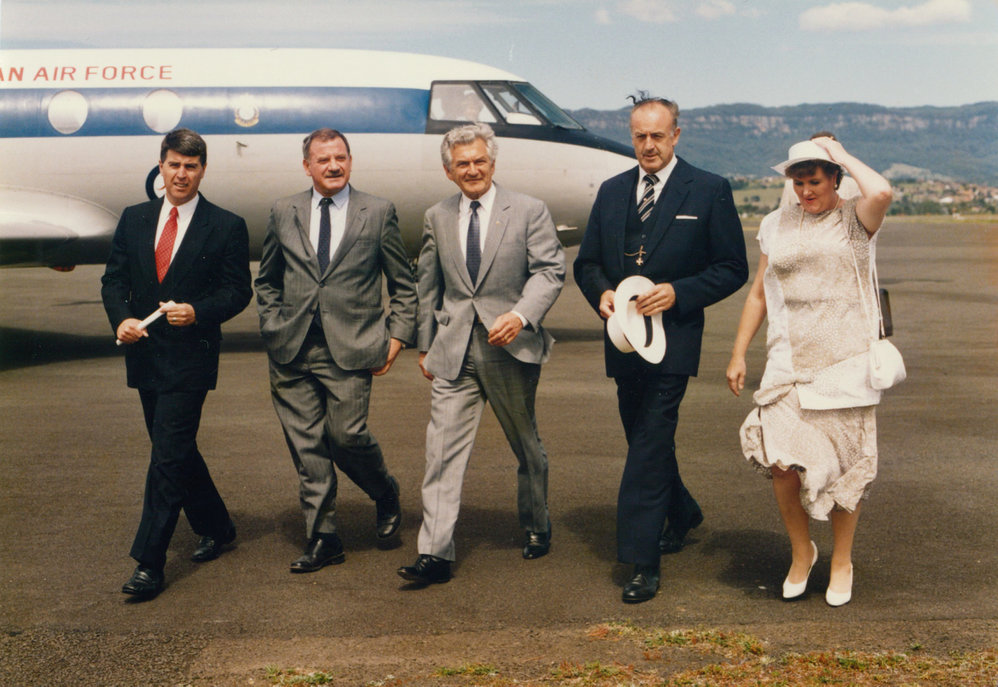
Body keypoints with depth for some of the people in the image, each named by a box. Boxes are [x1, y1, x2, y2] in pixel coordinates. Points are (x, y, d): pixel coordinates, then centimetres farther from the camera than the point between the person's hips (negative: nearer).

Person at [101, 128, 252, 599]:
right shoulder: (134, 220, 11)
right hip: (144, 354, 6)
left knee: (168, 456, -9)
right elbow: (114, 278, 9)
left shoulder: (226, 227, -2)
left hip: (191, 357, -5)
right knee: (176, 451, 15)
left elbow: (237, 290, -3)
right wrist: (121, 318, -10)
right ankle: (216, 527, 34)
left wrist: (197, 311, -20)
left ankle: (149, 563, -5)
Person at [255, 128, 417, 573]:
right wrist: (273, 328, 8)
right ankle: (322, 538, 15)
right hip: (292, 352, 3)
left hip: (350, 349, -3)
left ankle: (385, 493, 24)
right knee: (306, 447, 4)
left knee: (347, 435, -9)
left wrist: (397, 336, -1)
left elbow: (403, 285, 8)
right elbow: (266, 281, 19)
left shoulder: (378, 213, 5)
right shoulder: (283, 214, 10)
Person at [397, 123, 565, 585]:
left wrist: (521, 314, -23)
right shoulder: (437, 218, 9)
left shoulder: (528, 212, -1)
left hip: (512, 348, -2)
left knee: (527, 447, 14)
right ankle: (435, 555, -7)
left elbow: (549, 270, -6)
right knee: (443, 449, -7)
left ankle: (536, 529, 36)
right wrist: (425, 345, 14)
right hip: (453, 351, 2)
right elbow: (428, 285, 15)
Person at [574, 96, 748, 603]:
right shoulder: (611, 192, 11)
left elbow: (732, 269, -3)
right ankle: (682, 514, 42)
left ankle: (642, 561, -6)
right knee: (645, 441, 17)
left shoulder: (709, 191, -2)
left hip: (672, 338, -5)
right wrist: (601, 293, -7)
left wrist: (678, 292, -16)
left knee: (650, 443, -11)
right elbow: (587, 261, 15)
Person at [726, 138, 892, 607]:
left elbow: (881, 192, -24)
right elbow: (758, 294, 17)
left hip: (845, 362, -2)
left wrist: (840, 152, -9)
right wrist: (738, 354, 12)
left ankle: (842, 561, 24)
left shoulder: (855, 219, 1)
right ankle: (801, 552, 14)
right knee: (781, 460, -10)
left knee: (844, 464, 3)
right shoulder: (776, 226, 12)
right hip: (788, 361, 2)